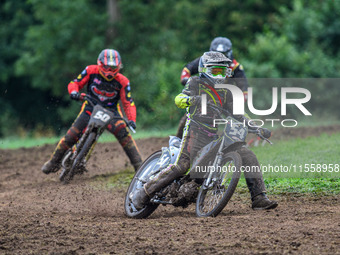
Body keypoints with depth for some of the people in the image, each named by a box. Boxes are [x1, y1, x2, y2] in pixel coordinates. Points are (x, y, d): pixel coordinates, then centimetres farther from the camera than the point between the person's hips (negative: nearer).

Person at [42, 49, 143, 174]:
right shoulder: (91, 71, -10)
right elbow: (75, 83, -3)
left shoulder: (122, 81, -12)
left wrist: (131, 120, -29)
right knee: (72, 135, -9)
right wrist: (74, 91, -28)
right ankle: (54, 161, 11)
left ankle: (138, 165, -19)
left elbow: (128, 103, -12)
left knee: (123, 133, -24)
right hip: (90, 108, 1)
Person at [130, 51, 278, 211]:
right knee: (181, 166, -22)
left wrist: (257, 128, 10)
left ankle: (259, 199, -4)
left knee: (248, 156, -5)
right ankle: (143, 193, -15)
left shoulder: (225, 93, 19)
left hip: (217, 136, 6)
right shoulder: (196, 83, 4)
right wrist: (191, 99, -36)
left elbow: (236, 115, 20)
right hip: (196, 133, -6)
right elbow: (179, 99, -12)